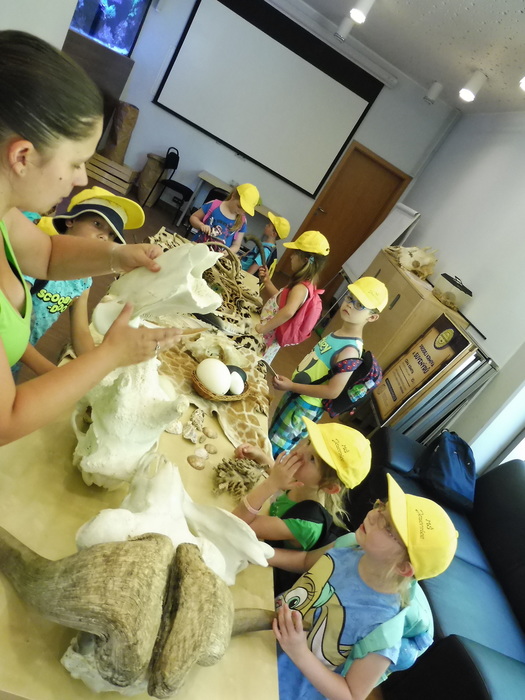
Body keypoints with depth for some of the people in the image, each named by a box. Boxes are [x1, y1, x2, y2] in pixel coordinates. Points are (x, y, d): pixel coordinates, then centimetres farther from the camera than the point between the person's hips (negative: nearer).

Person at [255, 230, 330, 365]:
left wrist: (263, 328, -37)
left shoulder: (300, 288, -26)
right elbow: (279, 299, 15)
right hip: (268, 335, 9)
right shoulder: (305, 285, 4)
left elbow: (288, 312, -47)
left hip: (265, 338, -9)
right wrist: (267, 281, 4)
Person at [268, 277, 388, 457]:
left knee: (273, 451, 9)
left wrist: (291, 386, -25)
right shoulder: (338, 333, -1)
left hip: (305, 407, -8)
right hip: (295, 394, 8)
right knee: (269, 435, 28)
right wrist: (290, 384, 9)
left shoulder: (350, 350, -27)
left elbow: (333, 391, -28)